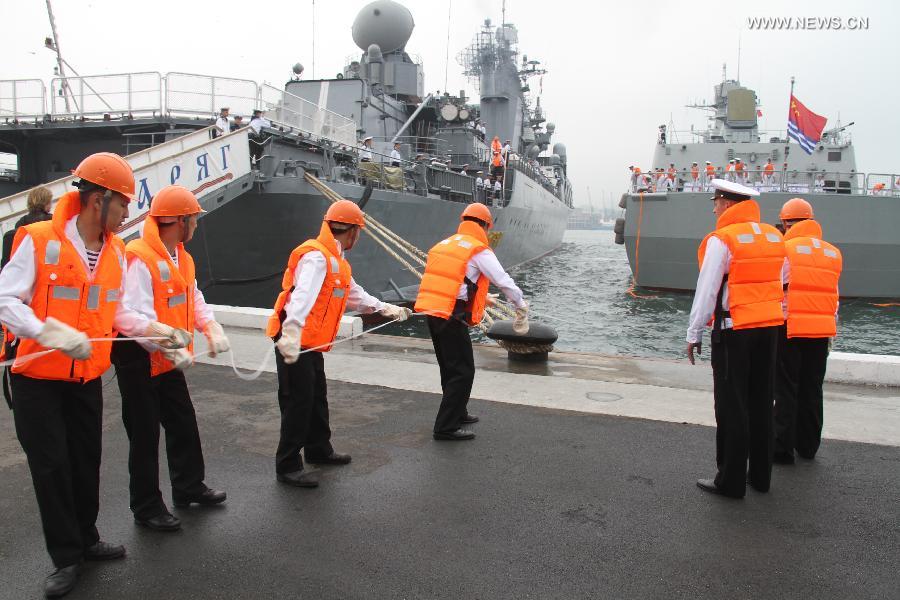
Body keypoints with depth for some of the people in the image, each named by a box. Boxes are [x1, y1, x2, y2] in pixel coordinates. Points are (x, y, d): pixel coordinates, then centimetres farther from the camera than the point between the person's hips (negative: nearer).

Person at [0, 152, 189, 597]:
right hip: (37, 376, -5)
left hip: (87, 376, 6)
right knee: (51, 465, 3)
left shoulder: (115, 251, 3)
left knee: (86, 460, 15)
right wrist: (52, 333, -31)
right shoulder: (38, 240, -15)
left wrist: (156, 329, -1)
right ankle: (66, 557, 19)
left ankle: (85, 539, 34)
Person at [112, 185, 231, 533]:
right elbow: (136, 316, -28)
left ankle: (188, 488, 37)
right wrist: (171, 349, -30)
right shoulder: (139, 257, -23)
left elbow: (193, 298, 9)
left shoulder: (181, 257, 7)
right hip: (140, 361, -9)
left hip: (169, 360, 9)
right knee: (145, 437, 4)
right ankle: (146, 508, 20)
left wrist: (212, 329, -8)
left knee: (184, 425, 19)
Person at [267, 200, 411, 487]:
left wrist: (386, 308, 34)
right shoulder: (316, 257, -18)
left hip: (311, 344, 10)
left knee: (317, 399, 21)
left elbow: (354, 294, 28)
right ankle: (287, 466, 8)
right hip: (294, 344, -10)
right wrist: (292, 333, -46)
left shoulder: (335, 260, 16)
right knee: (298, 403, -3)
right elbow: (302, 295, -34)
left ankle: (319, 450, 37)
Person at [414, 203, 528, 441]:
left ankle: (457, 413, 35)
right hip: (452, 317, -8)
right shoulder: (480, 251, -6)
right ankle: (446, 427, 1)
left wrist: (483, 298, 37)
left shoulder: (444, 244, 17)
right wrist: (522, 307, 10)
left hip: (431, 313, 8)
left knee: (450, 368, 21)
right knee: (463, 372, 0)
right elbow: (504, 281, -6)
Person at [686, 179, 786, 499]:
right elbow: (779, 285, 16)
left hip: (734, 329, -7)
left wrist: (693, 334, -5)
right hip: (770, 327, 7)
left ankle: (731, 481, 7)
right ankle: (760, 475, 24)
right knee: (761, 402, 14)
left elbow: (707, 291, -12)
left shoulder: (722, 239, -12)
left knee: (731, 406, 0)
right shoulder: (774, 237, 10)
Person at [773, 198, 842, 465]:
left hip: (789, 328, -5)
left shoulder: (784, 249, -9)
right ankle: (808, 445, 25)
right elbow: (832, 295, 13)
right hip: (821, 331, 5)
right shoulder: (833, 253, 10)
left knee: (786, 391, 2)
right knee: (812, 390, 15)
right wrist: (831, 330, 19)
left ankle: (782, 448, 6)